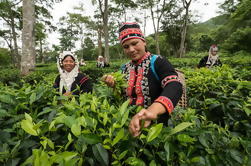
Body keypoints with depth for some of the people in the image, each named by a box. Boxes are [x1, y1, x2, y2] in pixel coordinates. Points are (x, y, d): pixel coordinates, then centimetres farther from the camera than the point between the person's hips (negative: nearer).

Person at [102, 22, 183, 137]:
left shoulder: (158, 62, -10)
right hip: (130, 123, 4)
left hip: (157, 125, -3)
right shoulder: (125, 68, 6)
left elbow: (174, 87, -28)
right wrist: (114, 86, -7)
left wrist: (152, 111, -45)